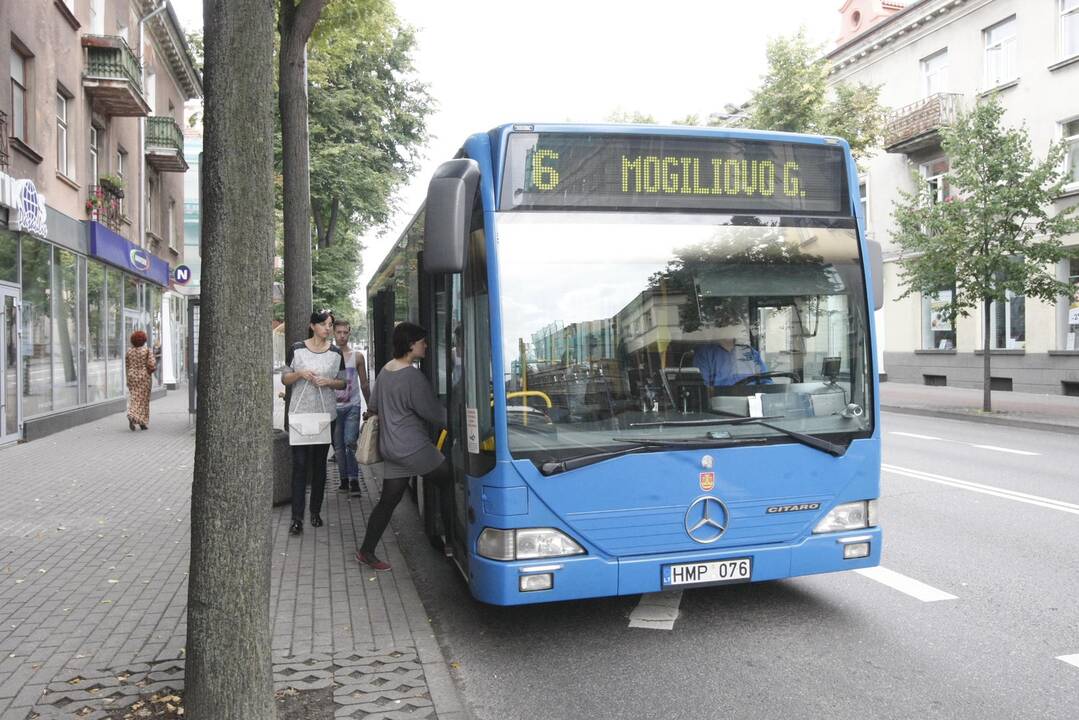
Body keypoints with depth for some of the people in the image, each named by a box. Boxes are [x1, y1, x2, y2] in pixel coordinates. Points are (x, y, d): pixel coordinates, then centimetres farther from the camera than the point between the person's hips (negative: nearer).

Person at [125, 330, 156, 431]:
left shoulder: (129, 351, 1)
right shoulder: (147, 350, -9)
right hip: (144, 377, -3)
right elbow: (152, 365, -15)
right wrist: (152, 369, 5)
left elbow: (127, 365, 7)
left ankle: (131, 416, -11)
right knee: (143, 399, 6)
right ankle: (142, 422, 8)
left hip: (132, 376, 3)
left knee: (134, 398, 12)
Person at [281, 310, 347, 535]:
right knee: (300, 463, -6)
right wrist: (300, 374, -13)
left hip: (325, 413, 2)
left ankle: (316, 512, 20)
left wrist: (329, 381, -9)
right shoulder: (297, 350, 1)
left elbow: (342, 383, 11)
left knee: (319, 464, 9)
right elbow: (284, 379, 6)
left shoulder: (336, 353, 4)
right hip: (300, 412, -2)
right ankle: (297, 517, -5)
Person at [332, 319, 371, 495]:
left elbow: (364, 384, 11)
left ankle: (354, 479, -11)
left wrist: (370, 406, 12)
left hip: (352, 406, -1)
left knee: (350, 442, -14)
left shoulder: (357, 356, 4)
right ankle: (344, 479, 15)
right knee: (338, 446, 6)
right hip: (333, 406, 1)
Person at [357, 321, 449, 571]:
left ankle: (366, 551, 16)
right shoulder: (413, 376, -17)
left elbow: (373, 407, 22)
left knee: (388, 501, 13)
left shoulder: (385, 371, 11)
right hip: (413, 448, -9)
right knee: (451, 483, 5)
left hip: (389, 446, 9)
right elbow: (434, 413, -13)